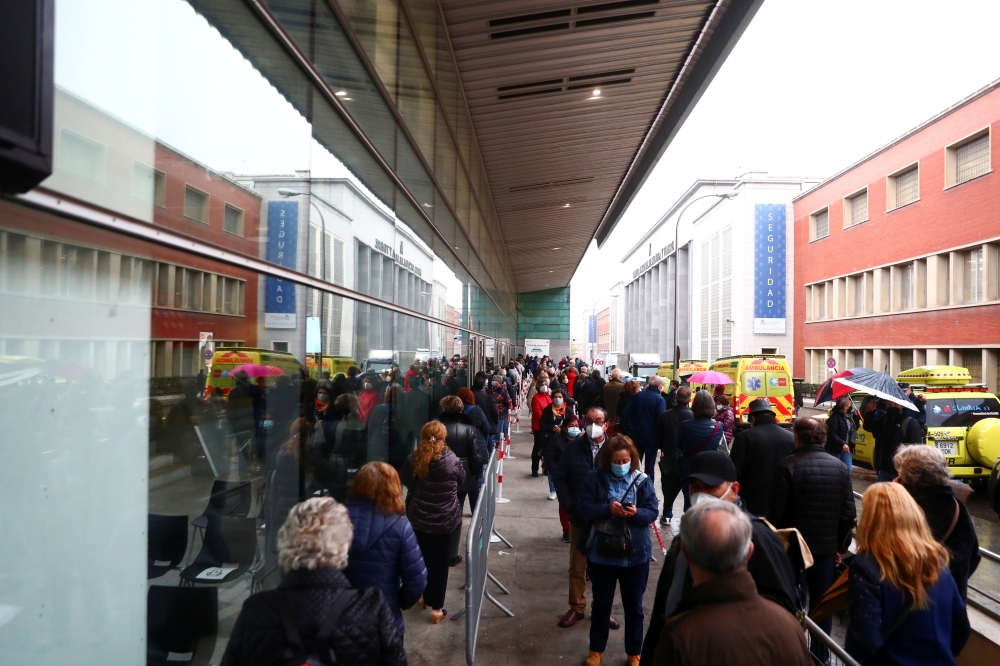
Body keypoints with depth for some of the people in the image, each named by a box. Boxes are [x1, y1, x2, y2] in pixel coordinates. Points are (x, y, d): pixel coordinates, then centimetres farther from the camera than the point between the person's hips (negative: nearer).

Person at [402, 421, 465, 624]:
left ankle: (426, 597, 36)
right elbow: (461, 481, 2)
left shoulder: (412, 460, -11)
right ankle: (436, 608, 13)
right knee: (440, 563, 8)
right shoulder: (452, 460, -16)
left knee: (423, 559, 20)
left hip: (419, 518, 3)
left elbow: (406, 482, 6)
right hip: (446, 520, -2)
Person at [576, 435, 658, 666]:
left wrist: (636, 513, -27)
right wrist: (608, 509, -24)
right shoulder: (595, 479, -5)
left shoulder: (643, 481, -4)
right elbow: (582, 508, -10)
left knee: (634, 606, 15)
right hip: (601, 554, 0)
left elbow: (652, 512, -6)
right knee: (601, 604, 16)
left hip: (635, 555, 0)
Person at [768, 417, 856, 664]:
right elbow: (849, 512, 2)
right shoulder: (840, 467, -1)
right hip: (827, 546, 4)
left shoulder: (788, 466, -15)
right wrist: (841, 546, 12)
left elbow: (776, 511, -15)